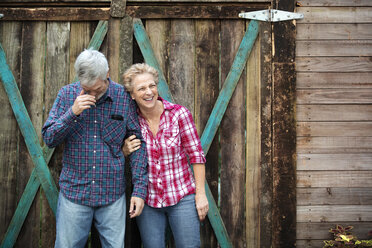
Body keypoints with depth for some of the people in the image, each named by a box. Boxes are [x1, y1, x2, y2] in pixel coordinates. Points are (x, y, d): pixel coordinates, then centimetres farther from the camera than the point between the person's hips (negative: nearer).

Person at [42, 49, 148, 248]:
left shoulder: (124, 97, -2)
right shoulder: (67, 94, -1)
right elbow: (49, 139, -2)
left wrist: (139, 189, -4)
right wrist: (72, 113, -18)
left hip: (112, 195, 0)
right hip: (74, 192, 0)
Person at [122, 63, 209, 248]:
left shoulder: (179, 114, -10)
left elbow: (196, 154, -6)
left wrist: (200, 193, -7)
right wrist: (125, 150, -12)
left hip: (182, 197, -2)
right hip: (147, 200, 2)